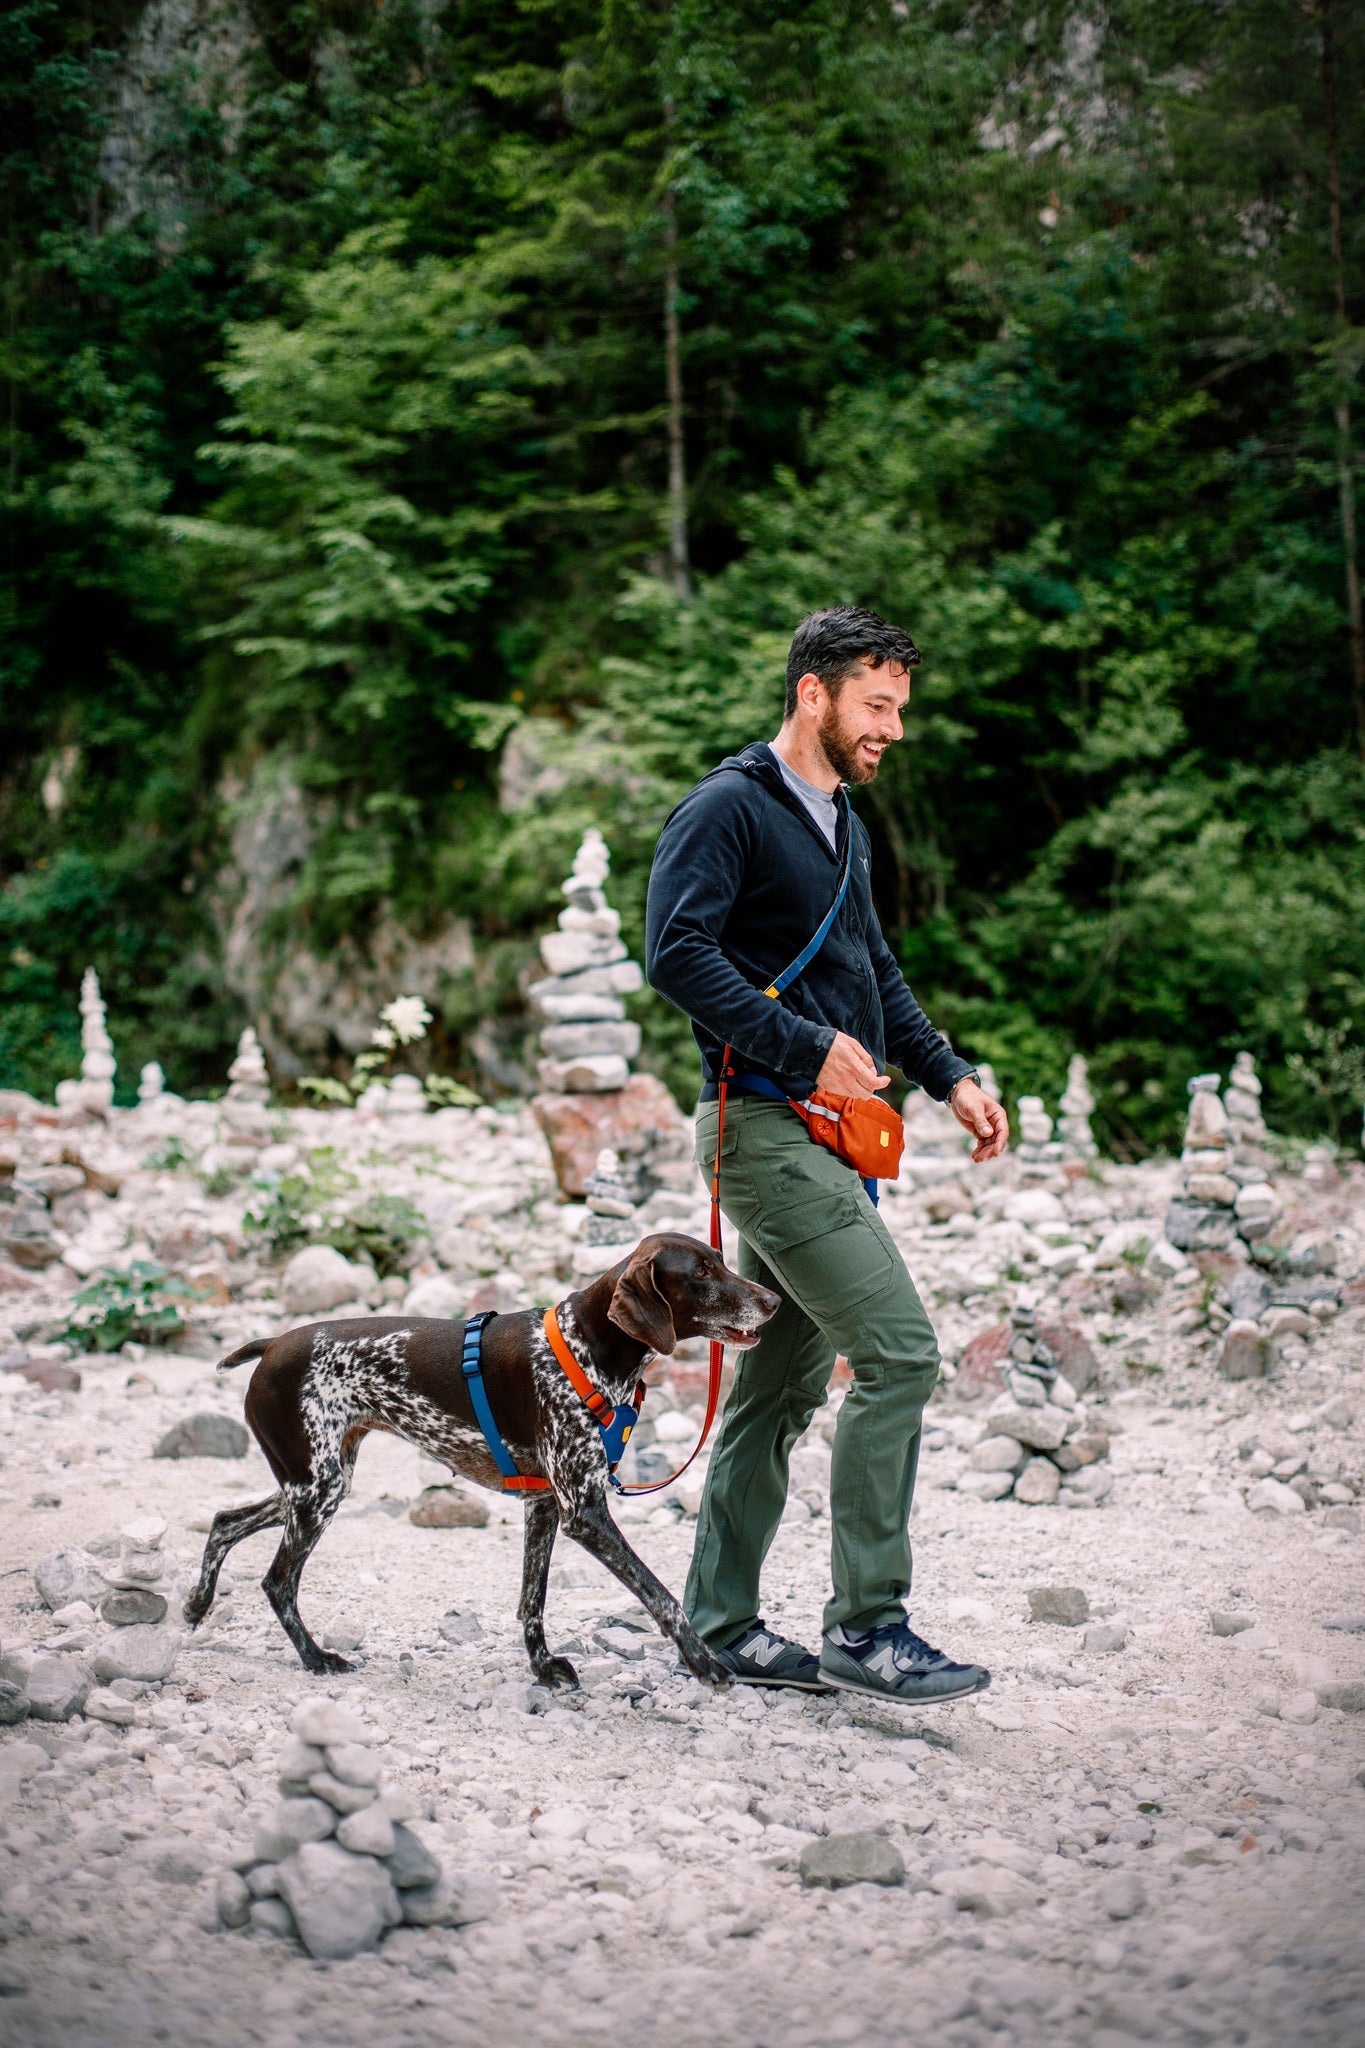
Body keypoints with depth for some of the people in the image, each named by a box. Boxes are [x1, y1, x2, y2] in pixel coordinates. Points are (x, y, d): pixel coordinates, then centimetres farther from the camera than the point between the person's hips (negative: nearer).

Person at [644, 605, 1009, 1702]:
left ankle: (721, 1625, 18)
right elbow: (677, 951, -20)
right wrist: (807, 1048, -22)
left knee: (786, 1382, 11)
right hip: (768, 1128, -10)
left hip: (827, 1139, 10)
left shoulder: (842, 823, 20)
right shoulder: (729, 807, -9)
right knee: (900, 1352, -14)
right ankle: (867, 1625, -7)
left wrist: (950, 1076, 15)